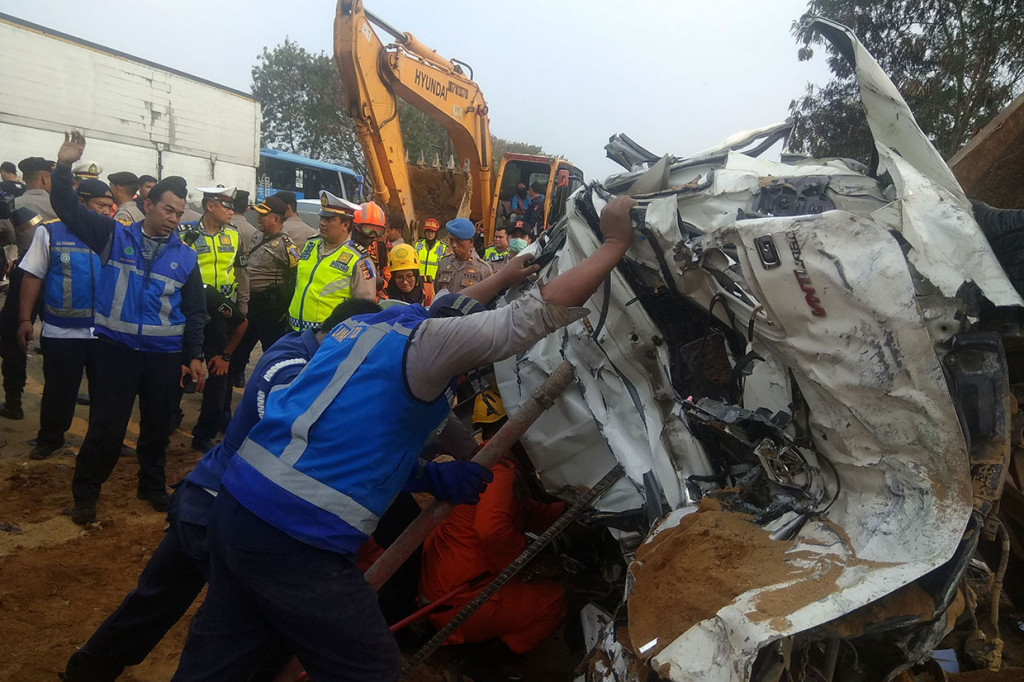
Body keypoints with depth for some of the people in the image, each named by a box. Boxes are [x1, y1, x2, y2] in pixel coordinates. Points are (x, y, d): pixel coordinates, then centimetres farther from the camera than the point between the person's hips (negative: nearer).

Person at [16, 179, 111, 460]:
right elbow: (33, 276, 0)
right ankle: (49, 440, 30)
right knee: (58, 391, 10)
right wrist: (25, 320, -3)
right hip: (62, 331, -2)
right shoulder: (50, 232, -2)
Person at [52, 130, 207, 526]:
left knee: (157, 426, 14)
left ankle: (153, 486, 34)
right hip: (116, 349, -2)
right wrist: (64, 168, -15)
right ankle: (85, 493, 22)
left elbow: (195, 312, 8)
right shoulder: (114, 236, 1)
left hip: (165, 355, 2)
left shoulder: (185, 257, 4)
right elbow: (70, 210, -2)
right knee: (106, 426, 2)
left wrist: (195, 355, 6)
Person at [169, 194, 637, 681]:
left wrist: (503, 277, 41)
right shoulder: (426, 341, -8)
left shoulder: (367, 323, 15)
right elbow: (544, 311, -13)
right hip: (297, 538, -9)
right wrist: (616, 242, -3)